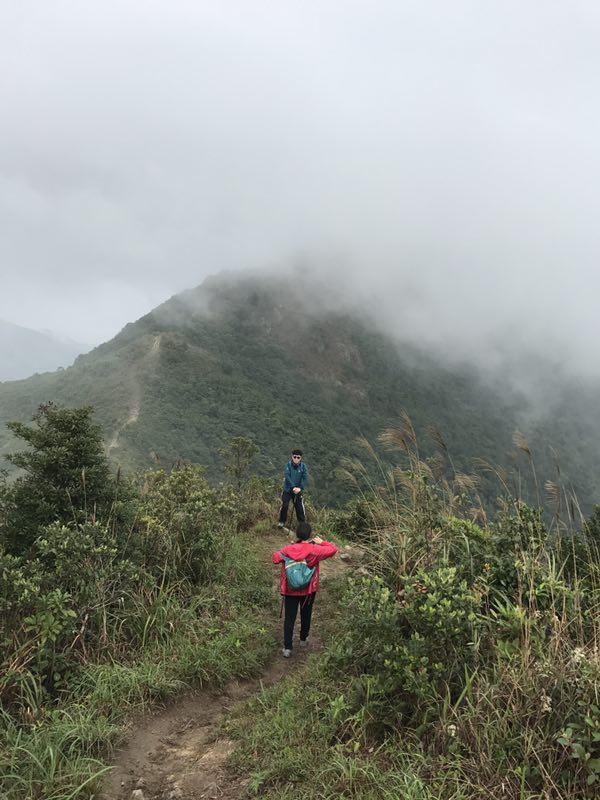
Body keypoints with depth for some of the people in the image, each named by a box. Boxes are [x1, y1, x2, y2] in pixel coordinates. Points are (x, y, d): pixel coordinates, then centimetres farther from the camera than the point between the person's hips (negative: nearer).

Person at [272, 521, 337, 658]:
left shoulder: (287, 549, -16)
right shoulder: (314, 550, -18)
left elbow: (275, 559, -3)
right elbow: (333, 549, -11)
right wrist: (321, 542, 2)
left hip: (290, 590, 0)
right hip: (309, 590, 0)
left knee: (289, 617, 9)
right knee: (306, 615, 22)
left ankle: (287, 647, 9)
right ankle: (303, 639, 40)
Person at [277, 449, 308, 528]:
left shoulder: (303, 466, -6)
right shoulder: (288, 464, -9)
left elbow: (305, 478, -10)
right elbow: (287, 476, -17)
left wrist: (300, 488, -21)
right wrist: (293, 487, -24)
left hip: (298, 490, 1)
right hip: (288, 489, -1)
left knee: (299, 506, 2)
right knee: (284, 505, -5)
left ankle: (302, 523, 16)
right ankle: (282, 521, 12)